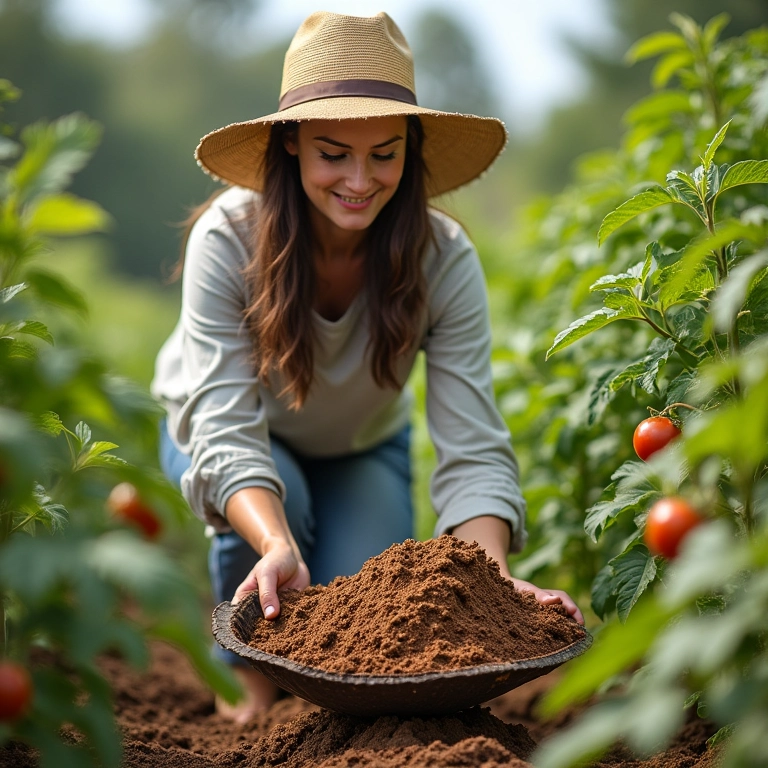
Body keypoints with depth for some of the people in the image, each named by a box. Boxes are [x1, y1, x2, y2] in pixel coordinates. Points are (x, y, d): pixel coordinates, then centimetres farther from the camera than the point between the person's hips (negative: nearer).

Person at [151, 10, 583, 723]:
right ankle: (248, 671, -4)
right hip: (225, 434, -1)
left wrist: (497, 580, -50)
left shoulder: (443, 260, -29)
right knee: (271, 498, -34)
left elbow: (473, 450, -33)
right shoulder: (229, 238, -33)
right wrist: (276, 546, -57)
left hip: (362, 448, 1)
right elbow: (225, 429, -38)